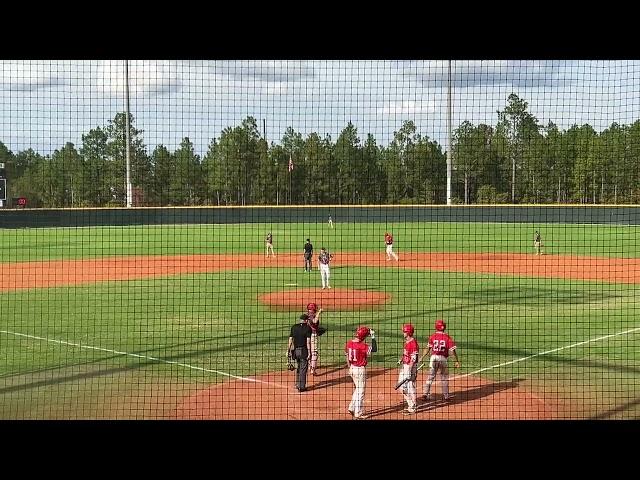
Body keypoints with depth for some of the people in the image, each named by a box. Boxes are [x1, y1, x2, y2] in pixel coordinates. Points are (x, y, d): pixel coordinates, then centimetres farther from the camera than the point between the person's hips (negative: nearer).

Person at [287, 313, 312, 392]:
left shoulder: (294, 327, 5)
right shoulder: (307, 328, -8)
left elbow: (290, 340, 3)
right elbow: (308, 341, -13)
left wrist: (288, 350, 7)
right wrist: (309, 352, -11)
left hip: (295, 350, 5)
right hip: (303, 350, -5)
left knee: (298, 368, 21)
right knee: (303, 369, 3)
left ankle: (298, 385, 25)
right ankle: (302, 387, 5)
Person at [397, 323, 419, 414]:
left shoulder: (413, 342, -18)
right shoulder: (406, 341, 12)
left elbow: (413, 358, -21)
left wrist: (410, 370, -24)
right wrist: (401, 360, 9)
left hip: (411, 366, -10)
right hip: (404, 365, 10)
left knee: (410, 386, -5)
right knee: (402, 386, 16)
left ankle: (412, 408, 3)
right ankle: (410, 404, 28)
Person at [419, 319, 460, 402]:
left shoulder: (432, 337, 0)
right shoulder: (447, 337, -3)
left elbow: (428, 349, -5)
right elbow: (453, 350, -5)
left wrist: (422, 357, 2)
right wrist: (457, 361, 1)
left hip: (433, 357, 1)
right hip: (443, 358, -1)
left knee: (430, 376, 10)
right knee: (444, 377, 14)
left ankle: (426, 394, 5)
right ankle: (446, 395, 17)